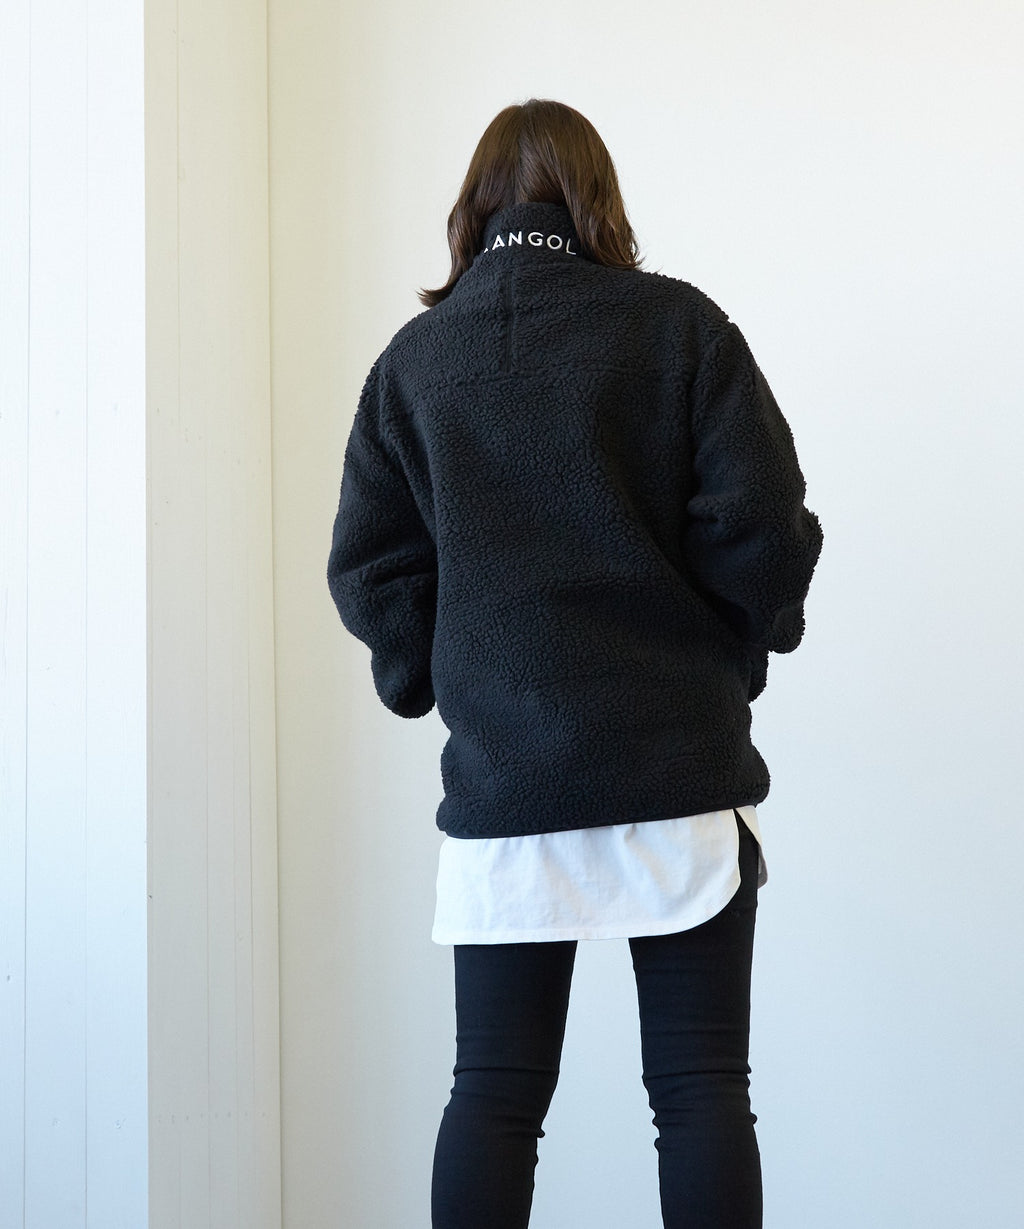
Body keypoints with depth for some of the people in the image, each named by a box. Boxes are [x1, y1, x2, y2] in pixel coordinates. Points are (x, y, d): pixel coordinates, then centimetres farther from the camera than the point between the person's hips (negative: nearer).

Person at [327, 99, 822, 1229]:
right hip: (680, 763, -1)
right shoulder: (678, 324, -1)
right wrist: (737, 643, 11)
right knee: (701, 1084, 4)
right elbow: (763, 525, -6)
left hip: (501, 778, 2)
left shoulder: (413, 357, 6)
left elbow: (367, 569, 4)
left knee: (493, 1093, 7)